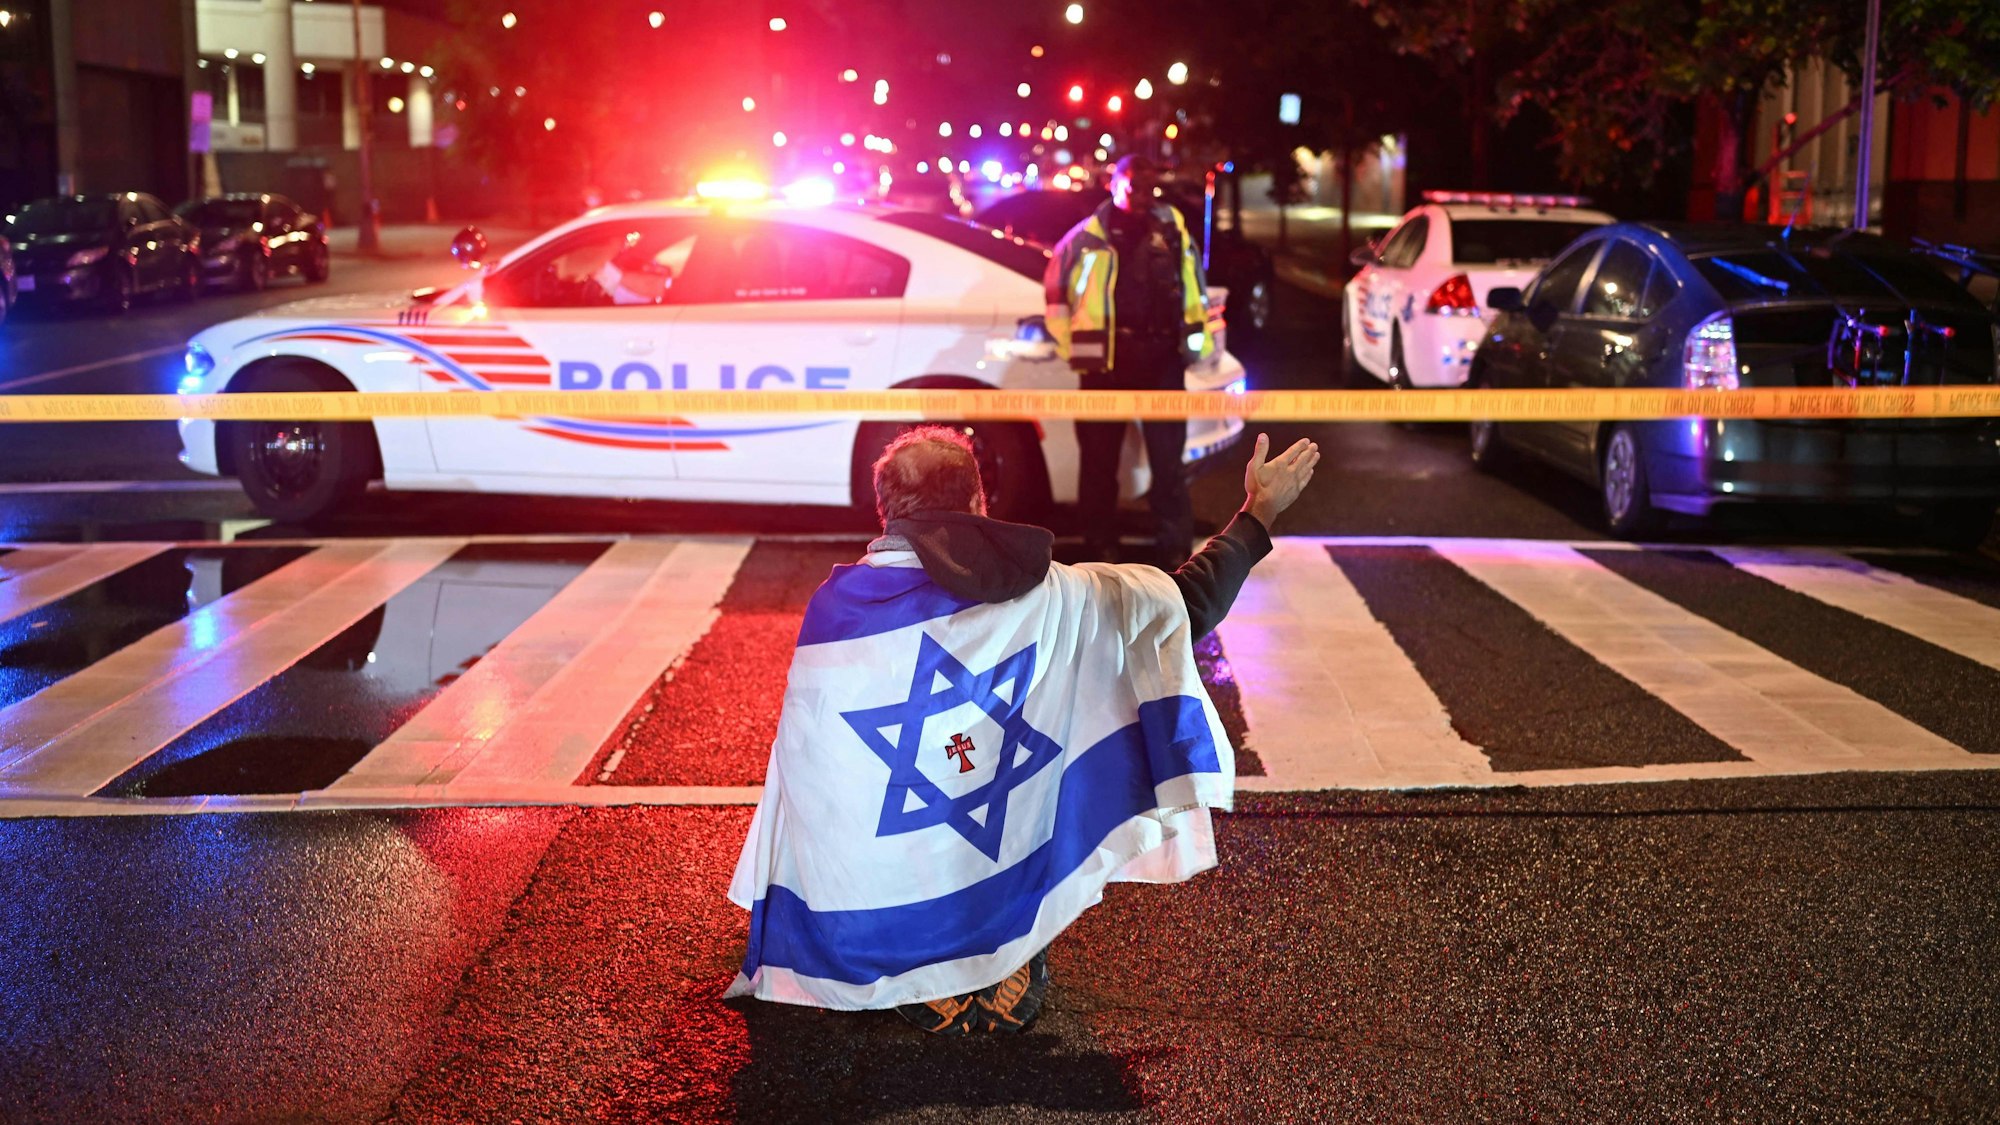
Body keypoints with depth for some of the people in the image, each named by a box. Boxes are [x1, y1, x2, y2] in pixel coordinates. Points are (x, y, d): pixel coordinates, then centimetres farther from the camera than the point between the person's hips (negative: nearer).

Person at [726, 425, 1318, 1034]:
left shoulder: (832, 605, -9)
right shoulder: (1042, 599, -11)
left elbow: (802, 773, 1)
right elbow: (1185, 603, 3)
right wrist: (1259, 515, 17)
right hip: (998, 910, 0)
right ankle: (1000, 982, 21)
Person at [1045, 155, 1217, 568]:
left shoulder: (1173, 231, 6)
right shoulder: (1088, 238, 1)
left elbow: (1194, 290, 15)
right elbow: (1056, 289, 8)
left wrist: (1200, 343, 10)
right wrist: (1070, 348, 5)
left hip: (1161, 360, 1)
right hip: (1105, 363, -1)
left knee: (1167, 459, 3)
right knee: (1098, 458, 8)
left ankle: (1174, 546, 11)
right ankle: (1099, 544, 19)